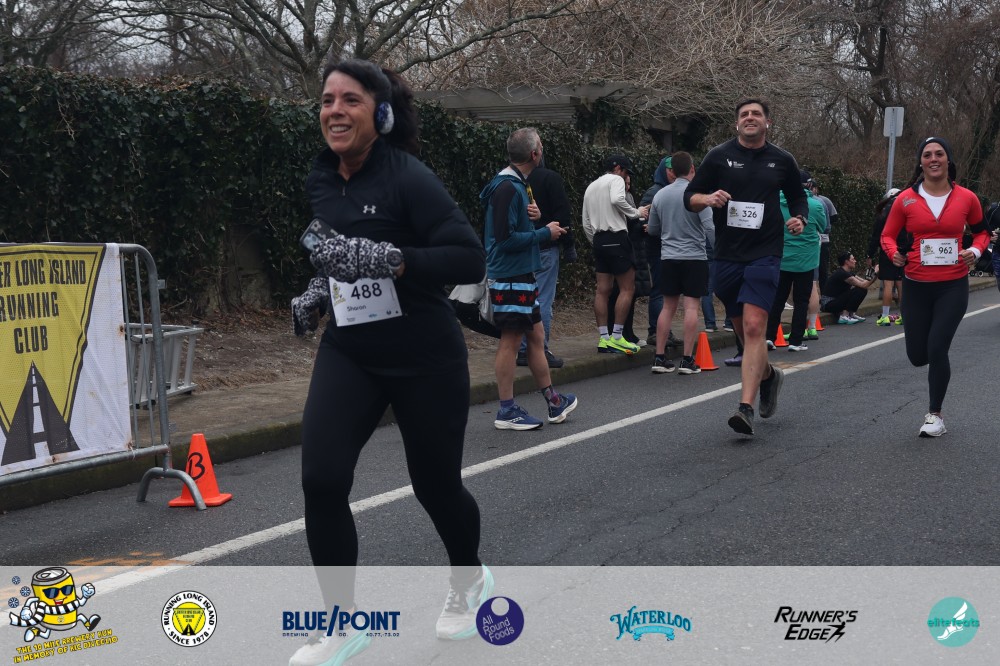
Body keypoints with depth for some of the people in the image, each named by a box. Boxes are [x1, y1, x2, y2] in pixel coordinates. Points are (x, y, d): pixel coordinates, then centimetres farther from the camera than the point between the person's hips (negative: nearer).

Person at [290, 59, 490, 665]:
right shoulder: (321, 180, 3)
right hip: (348, 351, 5)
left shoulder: (407, 176, -17)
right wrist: (319, 290, 6)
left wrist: (388, 259, -35)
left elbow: (470, 259, -24)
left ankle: (471, 580, 43)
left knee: (436, 485, 10)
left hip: (426, 356, -5)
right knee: (321, 477, -14)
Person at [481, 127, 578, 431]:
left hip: (521, 276, 10)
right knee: (510, 340, -3)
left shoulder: (516, 184, 14)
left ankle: (553, 402, 25)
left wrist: (540, 227, 10)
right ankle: (507, 411, 4)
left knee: (536, 336, 16)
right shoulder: (507, 188, -18)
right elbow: (506, 238, -22)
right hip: (511, 277, -10)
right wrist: (545, 232, -13)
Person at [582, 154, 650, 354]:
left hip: (599, 239, 8)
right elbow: (617, 199, -24)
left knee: (602, 290, 6)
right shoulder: (616, 180, -1)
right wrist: (636, 212, -12)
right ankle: (616, 337, -9)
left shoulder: (591, 187, 22)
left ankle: (604, 338, 3)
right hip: (616, 238, -8)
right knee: (627, 288, -4)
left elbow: (586, 223, 20)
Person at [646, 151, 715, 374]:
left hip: (668, 257, 5)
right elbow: (709, 227, -15)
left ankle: (659, 357, 9)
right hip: (694, 257, -4)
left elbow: (652, 230, 15)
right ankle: (687, 359, -4)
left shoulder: (660, 195, 6)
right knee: (691, 307, -2)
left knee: (668, 307, 10)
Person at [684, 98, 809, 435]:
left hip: (765, 254, -2)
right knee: (742, 329, 12)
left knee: (754, 327, -16)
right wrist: (708, 198, -17)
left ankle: (746, 408, -20)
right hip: (727, 256, 2)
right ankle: (769, 376, 42)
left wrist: (799, 219, 1)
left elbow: (797, 196, 22)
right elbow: (690, 197, 5)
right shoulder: (719, 156, 4)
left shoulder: (782, 161, 7)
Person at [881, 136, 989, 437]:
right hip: (916, 286, 1)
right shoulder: (905, 199, -4)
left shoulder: (967, 198, -2)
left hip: (953, 286, -1)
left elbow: (981, 232, 14)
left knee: (936, 350, -10)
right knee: (918, 356, 6)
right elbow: (888, 235, 7)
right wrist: (894, 253, -13)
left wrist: (976, 251, -6)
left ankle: (935, 415, 8)